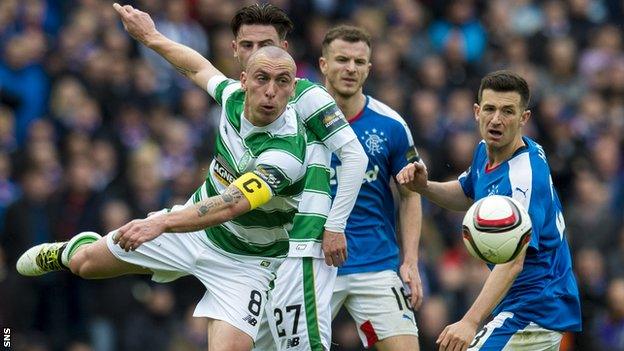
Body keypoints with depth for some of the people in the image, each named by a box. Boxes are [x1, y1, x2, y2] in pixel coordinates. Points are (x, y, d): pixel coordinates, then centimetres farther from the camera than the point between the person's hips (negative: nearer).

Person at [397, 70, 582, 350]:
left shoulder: (524, 176, -25)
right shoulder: (486, 151, 4)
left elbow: (512, 261, -34)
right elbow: (467, 196, 26)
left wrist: (471, 322, -45)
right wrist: (424, 187, 4)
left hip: (530, 314, -10)